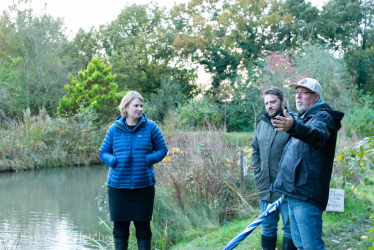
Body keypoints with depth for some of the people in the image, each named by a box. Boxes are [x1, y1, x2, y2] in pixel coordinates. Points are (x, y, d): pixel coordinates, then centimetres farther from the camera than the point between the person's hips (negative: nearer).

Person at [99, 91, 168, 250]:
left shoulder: (150, 127, 0)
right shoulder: (115, 129, 3)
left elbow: (162, 149, 6)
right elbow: (103, 152, 11)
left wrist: (149, 159, -12)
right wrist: (112, 160, -10)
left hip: (143, 185, -1)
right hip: (118, 186, 1)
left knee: (143, 225, 6)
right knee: (120, 226, 8)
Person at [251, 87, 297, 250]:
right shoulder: (262, 124, 11)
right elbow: (255, 151, 20)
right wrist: (258, 174, 11)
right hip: (265, 188, 6)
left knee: (289, 228, 4)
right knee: (267, 228, 15)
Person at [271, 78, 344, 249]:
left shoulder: (323, 116, -10)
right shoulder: (303, 118, 22)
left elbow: (319, 135, -36)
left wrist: (294, 127, -52)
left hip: (306, 195, -10)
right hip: (294, 193, 10)